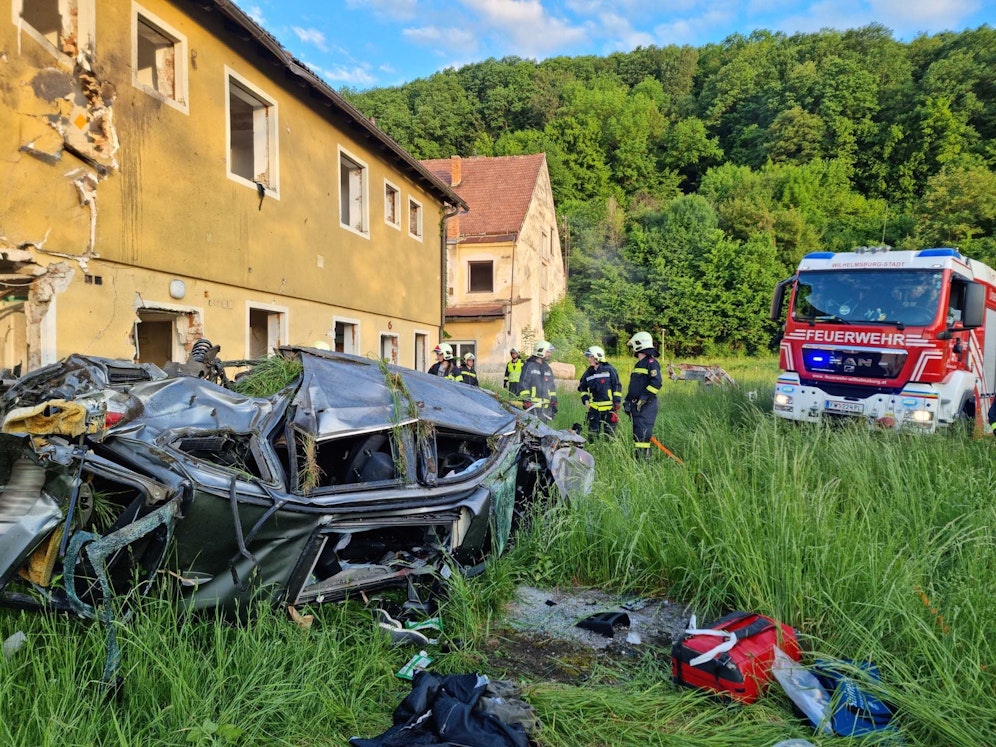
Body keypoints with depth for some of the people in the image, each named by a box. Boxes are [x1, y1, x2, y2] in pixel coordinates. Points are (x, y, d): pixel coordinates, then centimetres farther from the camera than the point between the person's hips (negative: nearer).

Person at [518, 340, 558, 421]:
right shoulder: (529, 366, -3)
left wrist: (554, 403, 16)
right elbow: (523, 385, -8)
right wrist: (526, 401, -14)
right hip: (532, 406, -7)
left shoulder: (548, 368, 19)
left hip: (546, 407, 7)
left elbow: (552, 387, 22)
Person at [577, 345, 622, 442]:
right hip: (594, 407, 4)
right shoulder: (588, 373, 10)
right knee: (593, 431, 4)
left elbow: (617, 386, -1)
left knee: (610, 432, 2)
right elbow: (583, 388, 21)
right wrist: (585, 399, 6)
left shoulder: (609, 370, -3)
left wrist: (616, 401, -6)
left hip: (609, 407, -4)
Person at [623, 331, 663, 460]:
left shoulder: (651, 362, -9)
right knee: (637, 434, 12)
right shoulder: (639, 364, 22)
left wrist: (644, 397, -24)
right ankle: (638, 457, 18)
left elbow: (657, 382, -23)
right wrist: (627, 401, 20)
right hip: (636, 406, 10)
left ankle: (645, 458, -14)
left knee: (642, 435, -14)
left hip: (646, 406, -10)